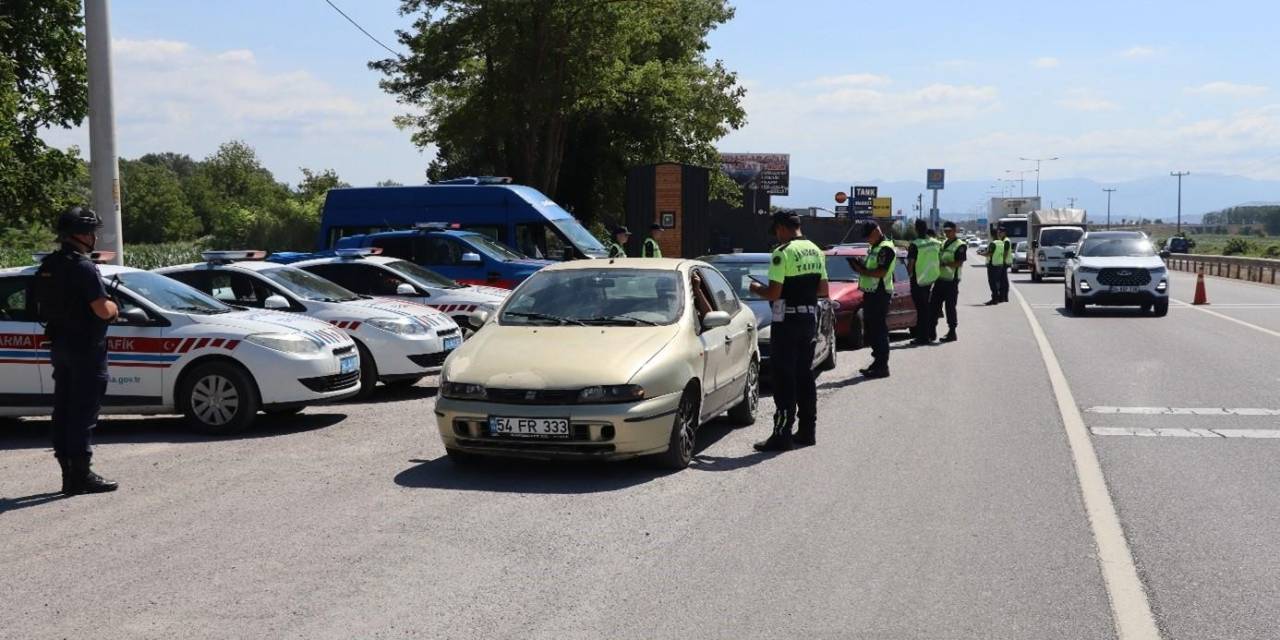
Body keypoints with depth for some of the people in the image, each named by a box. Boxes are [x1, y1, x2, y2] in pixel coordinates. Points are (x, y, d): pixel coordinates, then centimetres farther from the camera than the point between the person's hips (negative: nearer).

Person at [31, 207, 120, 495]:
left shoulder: (47, 266, 10)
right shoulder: (83, 267, -17)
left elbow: (41, 305, 18)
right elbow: (102, 310, -23)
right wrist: (114, 307, -1)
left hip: (59, 344, 9)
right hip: (85, 348, -9)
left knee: (64, 409, 11)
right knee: (83, 411, -5)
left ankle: (69, 473, 18)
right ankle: (81, 475, -3)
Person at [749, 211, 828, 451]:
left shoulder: (783, 253, -15)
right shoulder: (816, 251, 10)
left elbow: (773, 293, -19)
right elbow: (823, 289, 14)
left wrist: (756, 288, -1)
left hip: (787, 320, -8)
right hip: (810, 317, 8)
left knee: (784, 377, -5)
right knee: (805, 375, 14)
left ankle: (783, 434, -5)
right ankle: (807, 430, 19)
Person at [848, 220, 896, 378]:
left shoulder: (886, 248, -13)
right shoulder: (873, 248, 19)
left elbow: (881, 272, -22)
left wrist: (861, 270, -15)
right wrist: (860, 267, 4)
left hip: (880, 294, -10)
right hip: (870, 293, 10)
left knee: (879, 331, -7)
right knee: (872, 330, 14)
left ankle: (882, 366, -4)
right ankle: (877, 362, 23)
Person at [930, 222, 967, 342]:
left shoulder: (960, 245, -8)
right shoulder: (943, 243, 16)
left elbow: (959, 263, -17)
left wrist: (944, 264, -22)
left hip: (951, 281, -8)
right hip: (940, 279, 8)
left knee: (950, 307, -2)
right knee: (933, 304, 6)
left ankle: (952, 332, 6)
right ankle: (932, 330, 13)